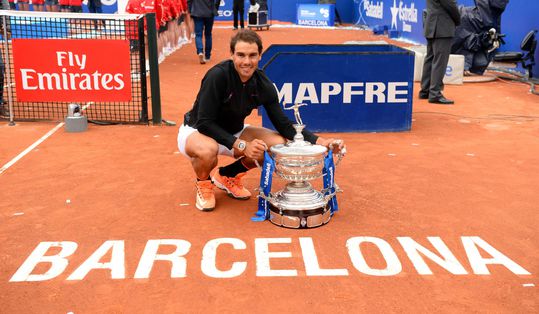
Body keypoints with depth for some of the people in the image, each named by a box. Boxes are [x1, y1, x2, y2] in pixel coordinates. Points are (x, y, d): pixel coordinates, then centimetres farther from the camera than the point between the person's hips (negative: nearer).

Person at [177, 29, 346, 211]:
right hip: (196, 131, -5)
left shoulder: (262, 84, -12)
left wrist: (320, 141, -20)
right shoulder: (218, 76, -28)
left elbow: (283, 124, -8)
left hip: (233, 132, 6)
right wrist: (241, 145, -36)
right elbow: (204, 123, -28)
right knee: (208, 149, -40)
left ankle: (227, 176, 10)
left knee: (278, 144, -14)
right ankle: (203, 183, -1)